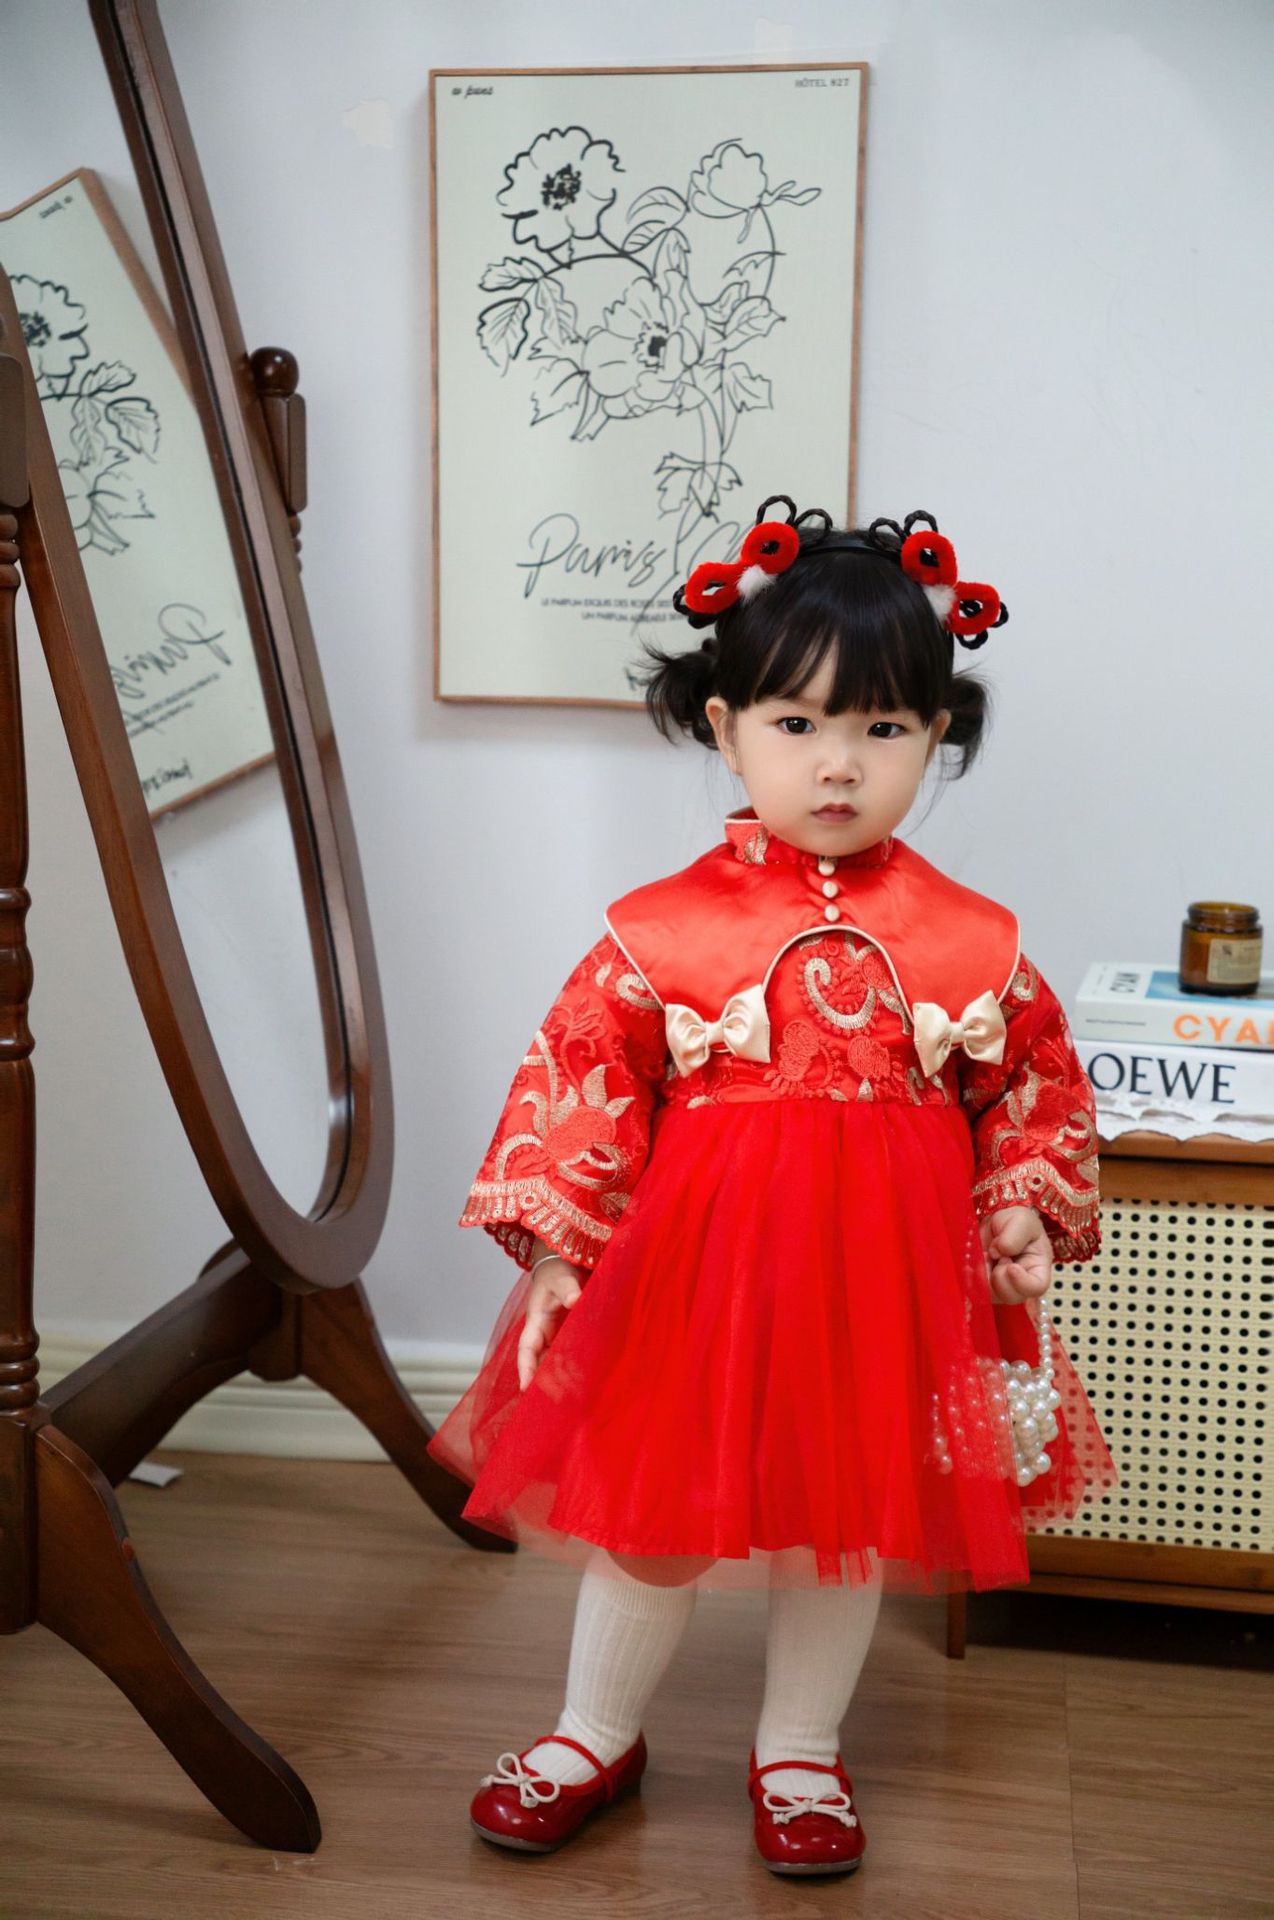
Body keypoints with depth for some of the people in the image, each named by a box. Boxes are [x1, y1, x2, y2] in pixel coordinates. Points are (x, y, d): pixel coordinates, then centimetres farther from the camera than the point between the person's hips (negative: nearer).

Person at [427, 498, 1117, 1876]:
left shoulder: (970, 941, -4)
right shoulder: (665, 930, -9)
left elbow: (1036, 1089, 8)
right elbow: (577, 1079, -5)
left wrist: (1024, 1221, -2)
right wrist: (553, 1245, -10)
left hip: (890, 1268, 2)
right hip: (697, 1258, -1)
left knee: (853, 1517, 15)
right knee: (648, 1505, 11)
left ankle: (799, 1751, 39)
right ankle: (594, 1737, 36)